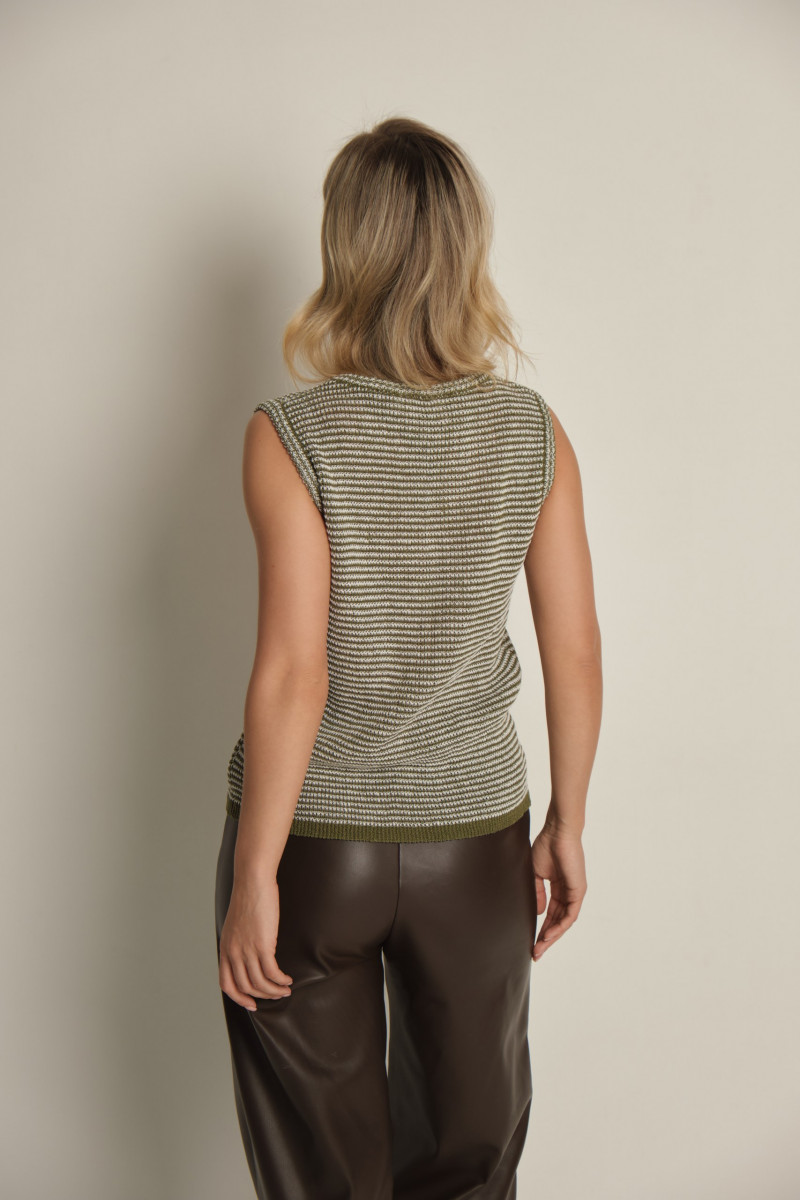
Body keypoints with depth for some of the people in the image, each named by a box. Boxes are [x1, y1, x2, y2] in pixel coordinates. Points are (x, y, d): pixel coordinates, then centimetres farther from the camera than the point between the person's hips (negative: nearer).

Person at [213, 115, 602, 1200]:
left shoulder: (292, 436, -16)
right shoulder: (534, 435, -6)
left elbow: (293, 674, -19)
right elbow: (576, 656, -3)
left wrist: (252, 878, -11)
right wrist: (568, 825, 10)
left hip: (312, 843, -2)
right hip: (474, 839, 3)